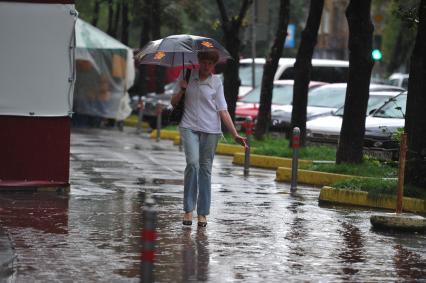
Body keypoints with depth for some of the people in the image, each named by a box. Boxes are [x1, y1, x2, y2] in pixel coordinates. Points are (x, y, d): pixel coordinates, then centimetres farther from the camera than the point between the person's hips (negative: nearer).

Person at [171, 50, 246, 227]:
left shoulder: (216, 82, 4)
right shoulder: (188, 76, 6)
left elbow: (223, 110, 1)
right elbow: (173, 102, 11)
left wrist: (235, 135, -7)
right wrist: (182, 90, -10)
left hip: (210, 130, 1)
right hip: (189, 127, 0)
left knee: (205, 169, 2)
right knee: (193, 163, -19)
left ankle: (202, 213, 8)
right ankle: (188, 210, -13)